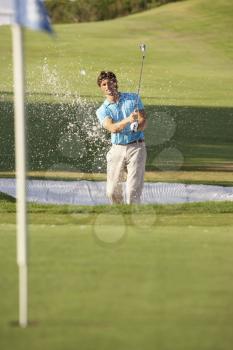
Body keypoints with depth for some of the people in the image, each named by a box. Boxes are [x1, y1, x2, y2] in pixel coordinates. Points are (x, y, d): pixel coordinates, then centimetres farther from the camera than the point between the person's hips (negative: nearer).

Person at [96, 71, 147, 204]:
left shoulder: (134, 98, 7)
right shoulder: (102, 110, 5)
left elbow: (143, 121, 2)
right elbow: (113, 128, -14)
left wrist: (137, 127, -22)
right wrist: (128, 120, -33)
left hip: (136, 147, -2)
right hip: (117, 149, 2)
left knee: (133, 190, -13)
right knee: (113, 191, 2)